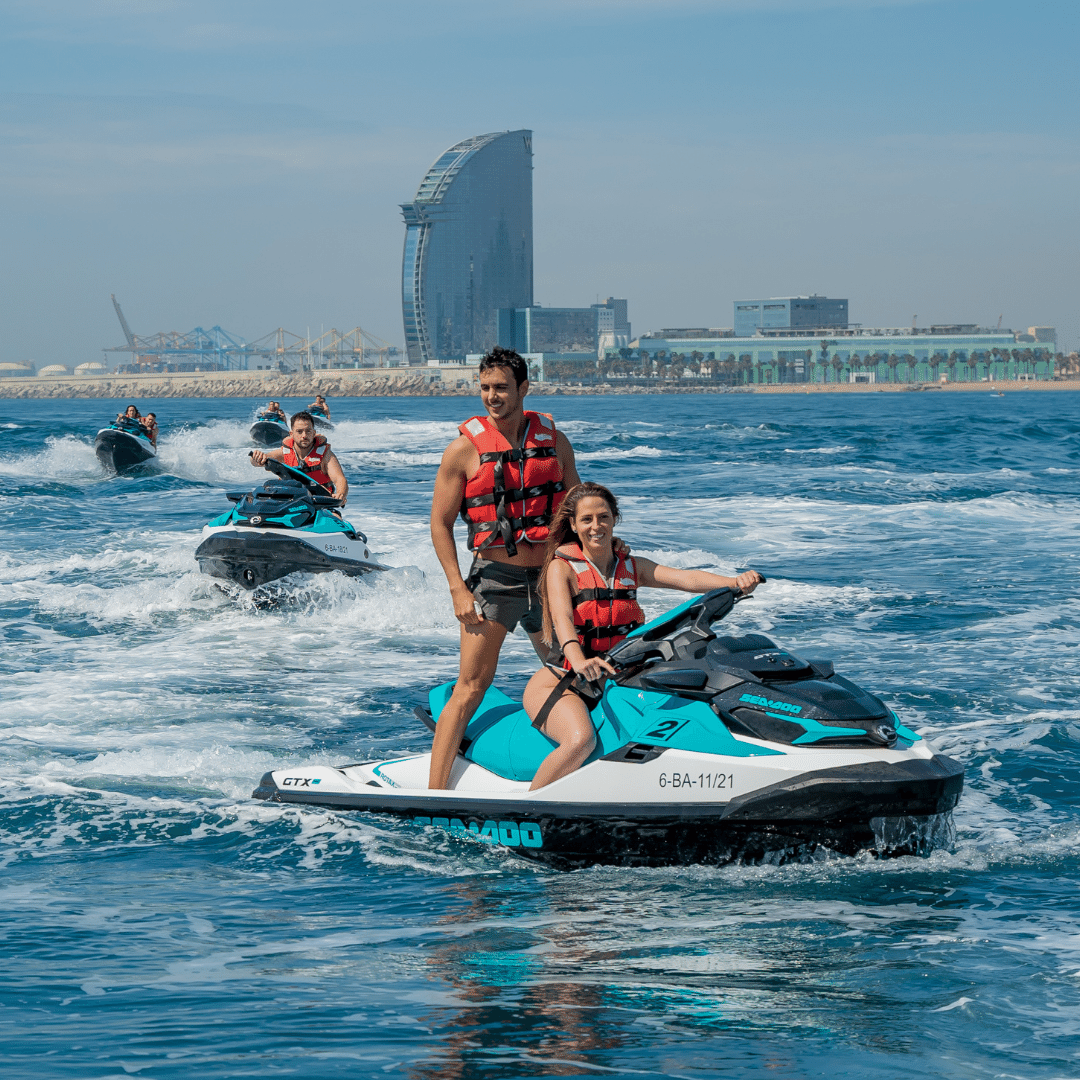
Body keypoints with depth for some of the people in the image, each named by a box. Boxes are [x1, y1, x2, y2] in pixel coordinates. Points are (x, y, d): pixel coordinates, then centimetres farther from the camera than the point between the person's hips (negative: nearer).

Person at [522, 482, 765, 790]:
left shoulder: (632, 568, 9)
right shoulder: (562, 567, -6)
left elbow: (686, 578, -7)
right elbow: (562, 617, -25)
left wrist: (735, 583, -28)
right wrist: (578, 661, -47)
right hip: (559, 684, -6)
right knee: (581, 739, -35)